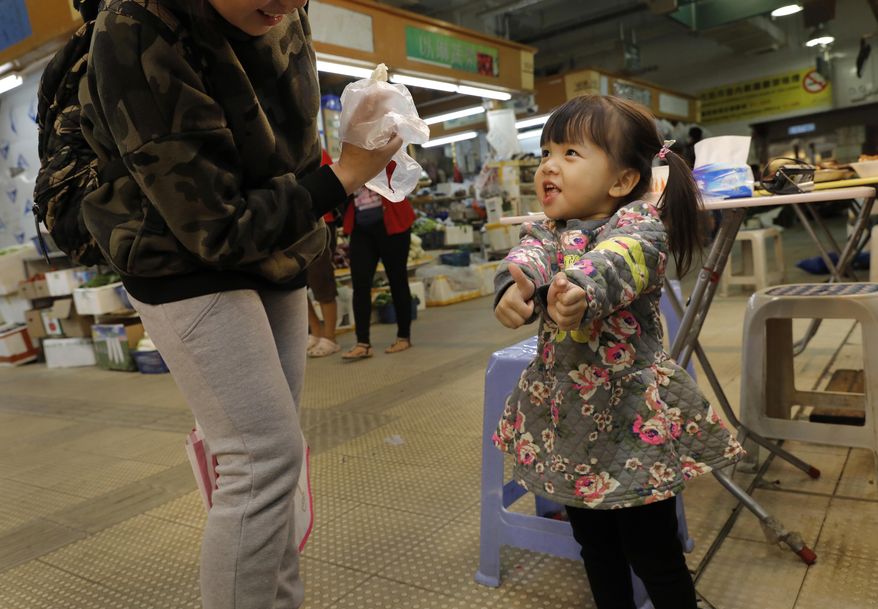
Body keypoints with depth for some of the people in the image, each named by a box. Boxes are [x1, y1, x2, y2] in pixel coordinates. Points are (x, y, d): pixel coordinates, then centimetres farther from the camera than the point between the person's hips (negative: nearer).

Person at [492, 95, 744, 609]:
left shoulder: (640, 224, -13)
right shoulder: (547, 230, 2)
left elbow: (619, 258, -37)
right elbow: (529, 255, -21)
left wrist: (581, 289, -59)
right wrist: (516, 285, -45)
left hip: (634, 414, -5)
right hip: (565, 413, 5)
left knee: (654, 555, 9)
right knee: (594, 542, 22)